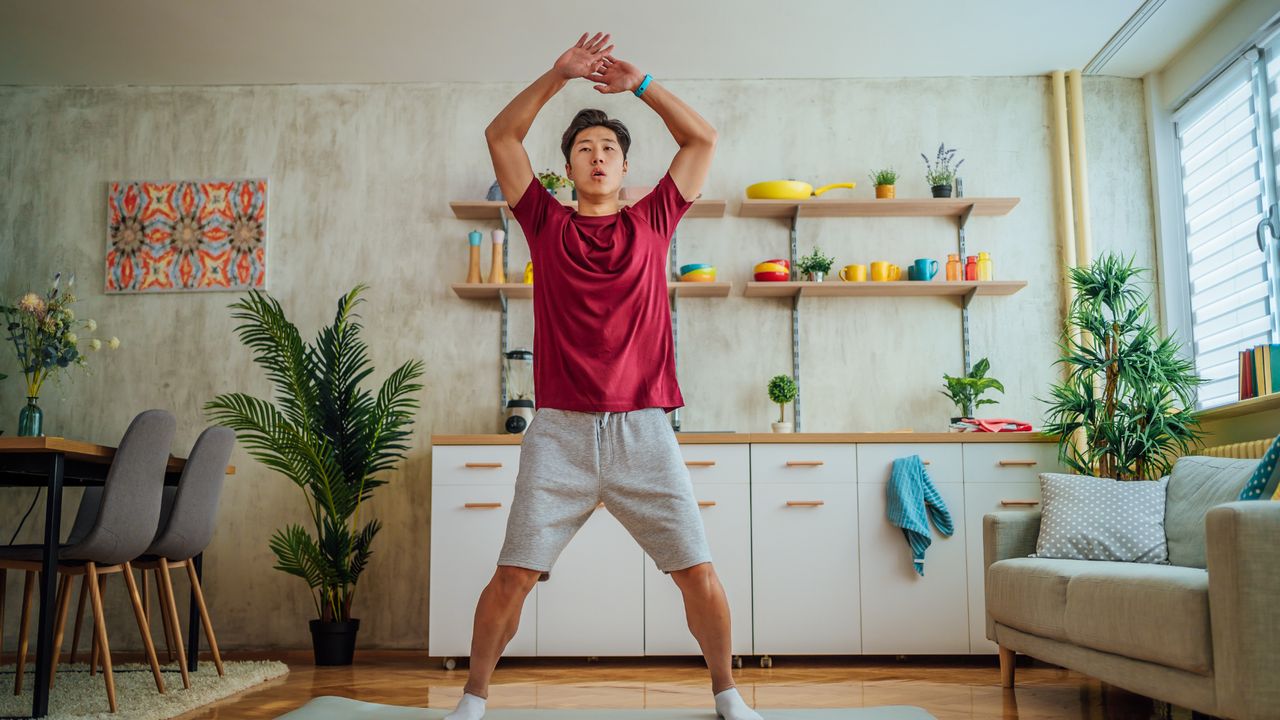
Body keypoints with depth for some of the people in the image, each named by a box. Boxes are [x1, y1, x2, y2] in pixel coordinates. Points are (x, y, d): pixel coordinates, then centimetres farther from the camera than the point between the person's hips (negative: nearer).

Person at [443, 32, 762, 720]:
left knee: (699, 575, 0)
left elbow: (703, 138, 17)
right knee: (512, 575, -2)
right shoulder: (546, 224, 12)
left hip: (643, 431, 1)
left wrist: (639, 83, 14)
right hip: (559, 431, 0)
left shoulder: (651, 221, 14)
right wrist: (558, 75, 5)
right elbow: (500, 135, 11)